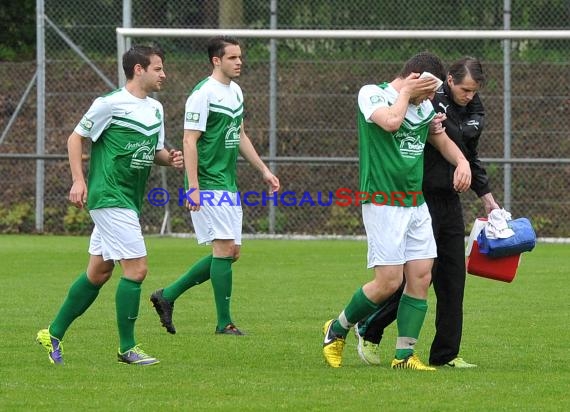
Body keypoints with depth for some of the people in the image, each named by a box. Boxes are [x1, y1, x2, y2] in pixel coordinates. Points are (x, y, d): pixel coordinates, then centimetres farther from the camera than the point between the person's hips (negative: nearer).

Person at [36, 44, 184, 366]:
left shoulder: (156, 109, 13)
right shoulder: (110, 103, -11)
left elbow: (155, 150, 22)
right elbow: (76, 138, -5)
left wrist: (170, 158, -1)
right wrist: (79, 180, -14)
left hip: (131, 201, 9)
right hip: (110, 198, -9)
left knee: (99, 273, 13)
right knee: (136, 268, -12)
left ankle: (54, 334, 24)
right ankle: (128, 348, -4)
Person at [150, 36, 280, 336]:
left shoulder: (235, 91, 14)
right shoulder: (203, 94, -13)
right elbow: (190, 141, -16)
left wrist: (263, 170, 21)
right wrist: (193, 187, -21)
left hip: (228, 185, 9)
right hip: (208, 185, -9)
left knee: (230, 252, 8)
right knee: (225, 248, -10)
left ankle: (168, 295, 17)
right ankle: (224, 323, -3)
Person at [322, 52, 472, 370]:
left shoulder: (423, 106, 13)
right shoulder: (372, 94, -7)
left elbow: (442, 140, 27)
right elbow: (390, 121, -27)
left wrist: (462, 162, 7)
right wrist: (405, 92, -11)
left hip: (417, 204, 7)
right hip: (383, 204, -7)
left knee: (421, 278, -1)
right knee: (389, 281, -10)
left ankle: (405, 355, 5)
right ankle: (337, 330, 12)